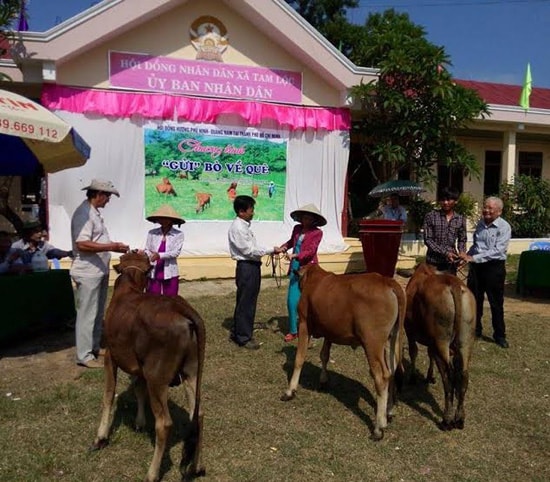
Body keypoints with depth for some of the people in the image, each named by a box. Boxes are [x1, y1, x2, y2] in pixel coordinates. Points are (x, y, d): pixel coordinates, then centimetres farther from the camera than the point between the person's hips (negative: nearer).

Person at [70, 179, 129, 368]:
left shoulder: (94, 212, 15)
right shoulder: (83, 213, -17)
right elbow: (82, 244, -25)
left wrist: (114, 247, 11)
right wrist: (111, 247, -24)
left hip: (99, 271, 10)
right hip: (88, 273, -10)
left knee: (98, 313, 17)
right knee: (87, 314, -2)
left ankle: (94, 348, 28)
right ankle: (84, 355, 6)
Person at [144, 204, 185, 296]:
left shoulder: (178, 234, -3)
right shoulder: (152, 233, 4)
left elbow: (176, 252, -13)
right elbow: (147, 250, 5)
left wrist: (159, 255, -28)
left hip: (170, 274, -2)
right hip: (153, 274, 2)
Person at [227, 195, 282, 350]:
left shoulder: (244, 225, 13)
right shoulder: (238, 227, -17)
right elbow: (249, 251, -19)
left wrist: (270, 250, 5)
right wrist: (271, 250, -12)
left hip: (252, 267, 10)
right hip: (246, 268, -10)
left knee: (247, 301, 17)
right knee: (245, 303, -1)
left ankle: (237, 333, 28)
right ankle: (244, 337, 10)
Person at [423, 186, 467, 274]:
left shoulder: (461, 219, 5)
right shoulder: (431, 216, -5)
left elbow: (462, 240, 12)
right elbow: (428, 240, -8)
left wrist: (461, 254, -8)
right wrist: (445, 253, -17)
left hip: (451, 262, 3)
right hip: (434, 261, -3)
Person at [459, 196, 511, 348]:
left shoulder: (504, 227, -12)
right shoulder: (480, 223, 5)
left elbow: (498, 250, -22)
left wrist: (473, 258, -26)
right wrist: (467, 256, 2)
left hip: (494, 267, -5)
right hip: (475, 267, 5)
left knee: (496, 303, 6)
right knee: (474, 300, 12)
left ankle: (499, 335, 21)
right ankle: (475, 330, 27)